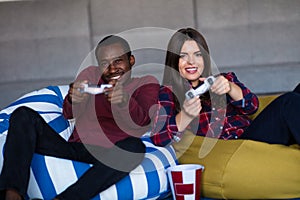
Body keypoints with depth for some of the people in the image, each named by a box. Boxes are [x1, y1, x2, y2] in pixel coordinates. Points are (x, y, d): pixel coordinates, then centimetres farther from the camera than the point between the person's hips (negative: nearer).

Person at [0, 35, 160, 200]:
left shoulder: (146, 84, 8)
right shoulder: (91, 75, 14)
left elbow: (143, 121, -13)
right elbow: (69, 114, -2)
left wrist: (125, 103, -37)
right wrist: (73, 99, -28)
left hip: (109, 156, -3)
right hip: (75, 148, 3)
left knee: (135, 146, -35)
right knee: (24, 115, -13)